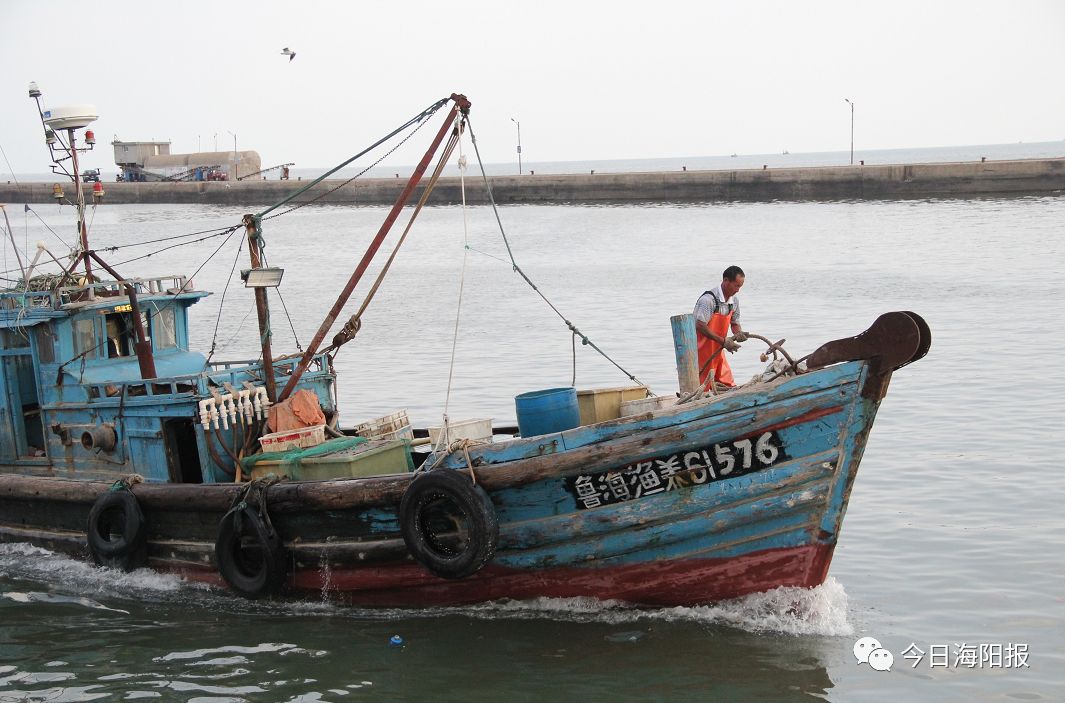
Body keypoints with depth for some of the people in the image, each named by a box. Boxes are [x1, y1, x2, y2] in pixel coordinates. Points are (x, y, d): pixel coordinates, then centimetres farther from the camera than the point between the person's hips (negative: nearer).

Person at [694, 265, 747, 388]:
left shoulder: (734, 301, 4)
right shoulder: (708, 299, -22)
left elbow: (735, 324, 15)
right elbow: (700, 326, -26)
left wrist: (738, 333, -10)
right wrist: (723, 341, -26)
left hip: (717, 350, 8)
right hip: (702, 351, -8)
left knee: (729, 387, 5)